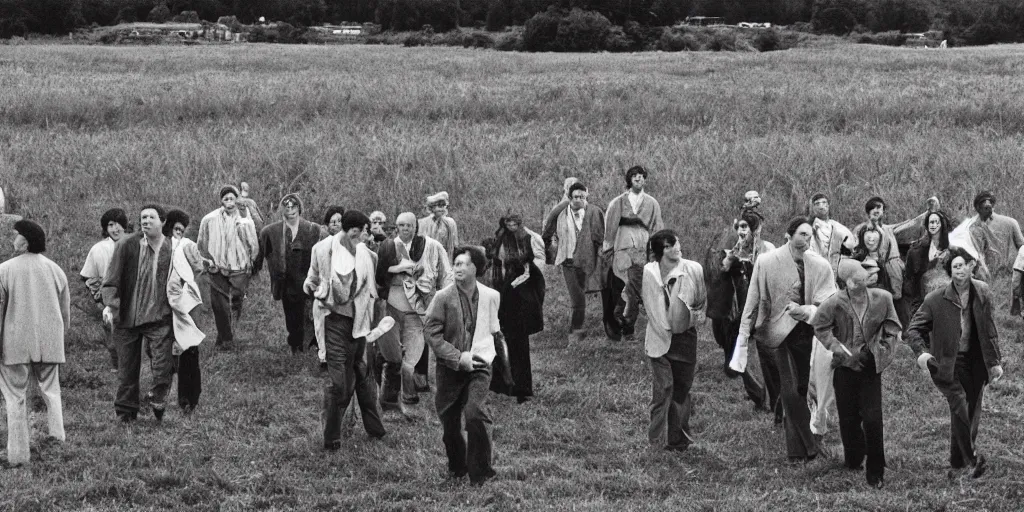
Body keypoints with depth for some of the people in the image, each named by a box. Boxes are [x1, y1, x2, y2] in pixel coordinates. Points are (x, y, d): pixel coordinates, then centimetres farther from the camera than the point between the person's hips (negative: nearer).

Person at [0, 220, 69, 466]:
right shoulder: (55, 270, 5)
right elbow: (65, 310, 11)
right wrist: (60, 336, 23)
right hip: (49, 343, 3)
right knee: (50, 390, 18)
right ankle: (57, 435, 9)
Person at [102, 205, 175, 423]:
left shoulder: (172, 250, -1)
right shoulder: (126, 246, -4)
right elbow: (111, 279, -5)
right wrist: (109, 304, -19)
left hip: (159, 317, -1)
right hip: (127, 317, 1)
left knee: (162, 365, -12)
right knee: (127, 367, 10)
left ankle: (157, 397, 17)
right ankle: (126, 411, 26)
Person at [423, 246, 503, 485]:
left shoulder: (491, 297, 1)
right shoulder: (443, 297, -9)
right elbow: (431, 332, -11)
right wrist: (457, 357, -16)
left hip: (479, 366, 0)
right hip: (449, 367, 0)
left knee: (476, 413, -20)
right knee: (449, 420, 8)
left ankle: (480, 472, -8)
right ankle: (457, 467, 32)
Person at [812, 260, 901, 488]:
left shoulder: (882, 298, -8)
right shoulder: (835, 303, -12)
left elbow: (892, 326, 6)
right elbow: (820, 327, 0)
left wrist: (883, 349, -5)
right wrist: (839, 348, -7)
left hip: (871, 366, 0)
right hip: (846, 366, 0)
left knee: (873, 419, -7)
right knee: (848, 418, 9)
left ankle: (875, 473, 4)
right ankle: (854, 459, 35)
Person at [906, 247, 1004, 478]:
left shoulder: (982, 293, -3)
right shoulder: (935, 300, -13)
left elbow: (990, 330, 7)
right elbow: (915, 328, -5)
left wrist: (994, 361, 7)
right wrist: (921, 352, -22)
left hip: (975, 361, 4)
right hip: (948, 362, -4)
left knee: (972, 411, 7)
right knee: (959, 404, -18)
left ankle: (958, 459, 23)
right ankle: (972, 459, -11)